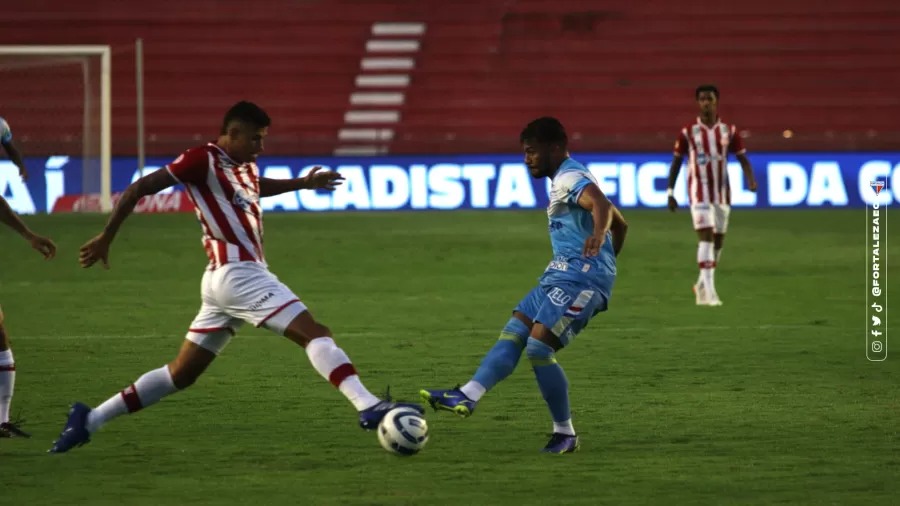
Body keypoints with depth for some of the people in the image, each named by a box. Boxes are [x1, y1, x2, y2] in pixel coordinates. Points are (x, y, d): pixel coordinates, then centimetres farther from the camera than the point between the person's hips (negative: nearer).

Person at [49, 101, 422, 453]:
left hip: (229, 279, 10)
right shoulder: (203, 160, -8)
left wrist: (302, 183, 38)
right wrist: (105, 238, -8)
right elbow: (138, 189, -7)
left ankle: (89, 419, 15)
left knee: (181, 374, 12)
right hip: (237, 274, -10)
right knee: (315, 333, -17)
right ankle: (369, 407, -28)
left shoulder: (246, 167, 18)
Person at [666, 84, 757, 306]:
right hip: (699, 193, -4)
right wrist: (670, 192, 2)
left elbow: (742, 158, 4)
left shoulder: (728, 131, 4)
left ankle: (702, 285, 28)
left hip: (722, 193, 4)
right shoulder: (688, 132, -1)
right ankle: (709, 290, -20)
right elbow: (676, 162, 5)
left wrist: (750, 179, -15)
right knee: (706, 236, -16)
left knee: (718, 240, 10)